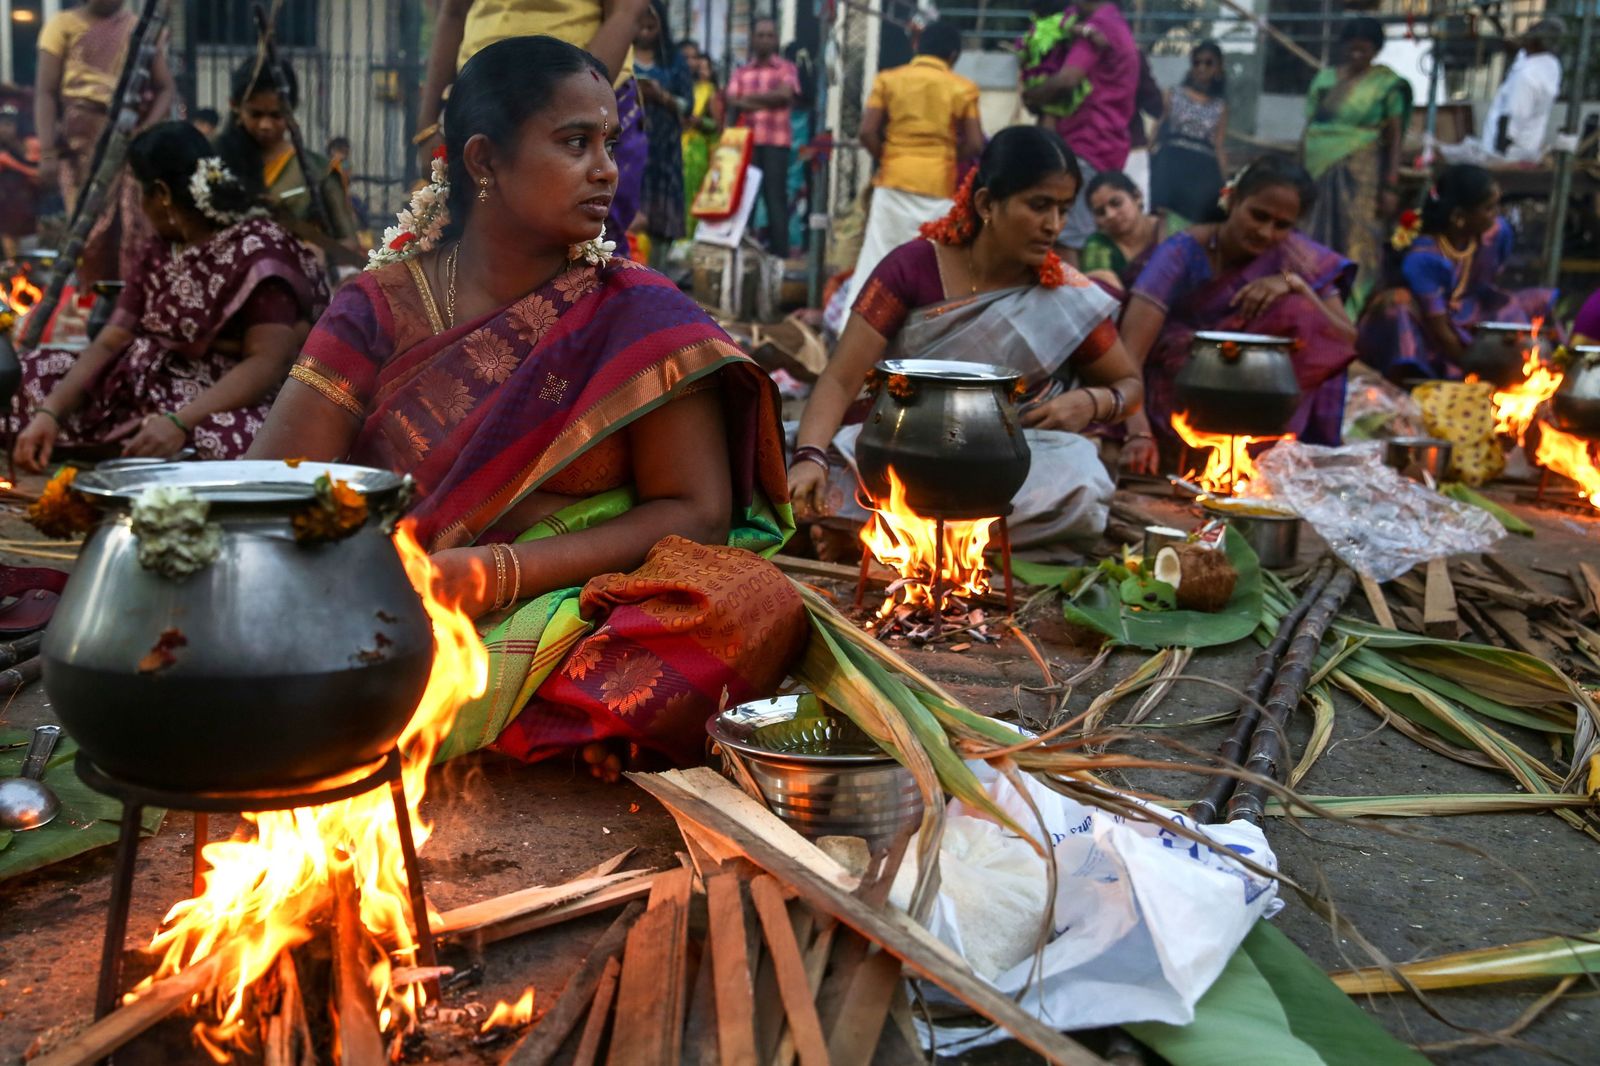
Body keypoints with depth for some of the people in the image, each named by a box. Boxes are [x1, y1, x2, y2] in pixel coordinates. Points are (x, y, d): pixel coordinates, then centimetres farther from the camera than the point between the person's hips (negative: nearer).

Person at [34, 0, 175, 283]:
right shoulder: (63, 25, 6)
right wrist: (47, 152, -10)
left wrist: (146, 131, -10)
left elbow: (165, 88, 9)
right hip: (83, 139, -1)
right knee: (90, 226, -4)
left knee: (137, 225, -7)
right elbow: (45, 92, 1)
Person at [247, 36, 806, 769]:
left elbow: (697, 514, -5)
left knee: (759, 604, -30)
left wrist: (496, 573, -16)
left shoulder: (636, 316, 2)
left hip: (580, 615, 0)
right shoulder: (380, 310, 5)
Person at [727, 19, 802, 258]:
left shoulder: (786, 68, 7)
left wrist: (751, 96, -1)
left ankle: (779, 252, -5)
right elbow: (732, 102, 2)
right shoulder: (741, 72, 15)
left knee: (775, 196, -5)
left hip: (776, 141, -3)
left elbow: (785, 95, -9)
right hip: (746, 141, 3)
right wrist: (768, 102, -10)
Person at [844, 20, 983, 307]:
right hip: (939, 185, -1)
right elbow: (975, 145, -1)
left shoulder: (888, 79, 4)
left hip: (895, 180, 1)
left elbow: (867, 132, -3)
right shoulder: (963, 88, 3)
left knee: (878, 256, 2)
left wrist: (885, 158, 12)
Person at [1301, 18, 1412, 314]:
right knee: (1316, 248, 2)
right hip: (1318, 173, 4)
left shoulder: (1388, 84, 1)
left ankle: (1353, 318, -4)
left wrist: (1390, 187, -8)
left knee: (1357, 248, -6)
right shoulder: (1324, 78, 12)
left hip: (1360, 177, -4)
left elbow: (1395, 136, -1)